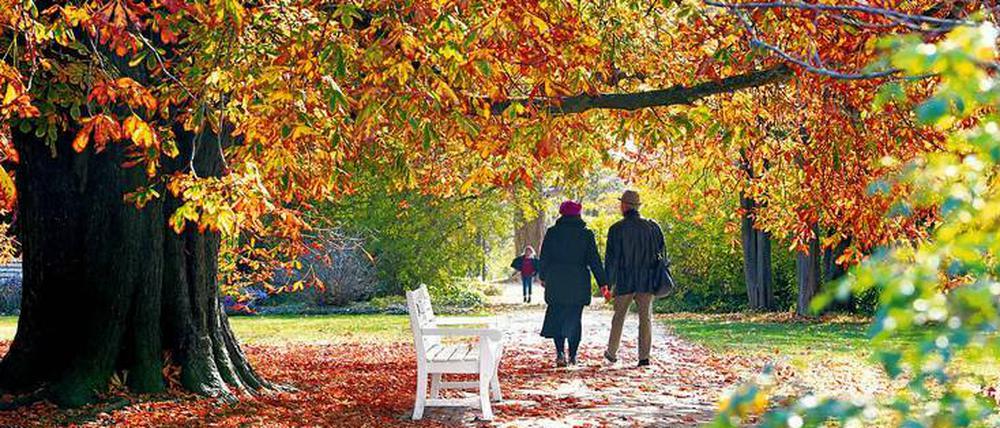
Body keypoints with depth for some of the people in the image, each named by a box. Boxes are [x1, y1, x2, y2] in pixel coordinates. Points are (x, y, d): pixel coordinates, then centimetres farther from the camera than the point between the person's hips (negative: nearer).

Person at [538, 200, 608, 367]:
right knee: (574, 318, 10)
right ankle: (572, 356, 10)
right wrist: (602, 283, 1)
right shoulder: (586, 234, -2)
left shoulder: (552, 232, 0)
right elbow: (594, 261, -2)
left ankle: (560, 352, -10)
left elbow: (544, 258, 5)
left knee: (556, 317, 6)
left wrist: (543, 276, 20)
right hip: (579, 284, 0)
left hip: (556, 283, 0)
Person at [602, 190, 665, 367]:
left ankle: (612, 352, 22)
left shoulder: (617, 229, -6)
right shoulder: (652, 227, 3)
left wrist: (608, 281, 3)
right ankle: (644, 356, -2)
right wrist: (659, 278, 16)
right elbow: (661, 253, 7)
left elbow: (611, 257, -4)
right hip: (647, 281, 2)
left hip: (625, 281, -1)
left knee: (619, 316, 13)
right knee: (645, 317, 3)